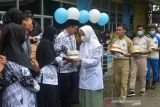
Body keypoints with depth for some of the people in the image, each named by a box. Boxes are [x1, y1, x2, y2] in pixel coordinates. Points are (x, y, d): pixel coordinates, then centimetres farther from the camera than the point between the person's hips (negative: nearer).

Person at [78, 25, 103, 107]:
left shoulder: (97, 45, -9)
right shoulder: (82, 45, 10)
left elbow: (95, 61, -15)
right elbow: (81, 59, 12)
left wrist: (81, 60, -24)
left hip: (93, 76, -6)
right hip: (84, 74, 6)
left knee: (93, 99, 0)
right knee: (83, 98, 10)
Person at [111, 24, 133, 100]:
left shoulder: (128, 41, -4)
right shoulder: (114, 41, 9)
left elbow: (131, 54, -4)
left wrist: (124, 53, -23)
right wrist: (113, 51, -8)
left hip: (124, 62, -4)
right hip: (115, 61, 5)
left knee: (123, 82, -5)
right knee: (116, 81, 10)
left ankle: (122, 99, 0)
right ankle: (119, 96, 25)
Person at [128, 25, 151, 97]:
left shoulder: (146, 39, 3)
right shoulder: (134, 39, 11)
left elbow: (149, 50, 0)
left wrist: (142, 52, -16)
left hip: (142, 58, -2)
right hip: (134, 58, 2)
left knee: (143, 75, 4)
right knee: (133, 74, -4)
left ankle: (142, 90, 16)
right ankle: (132, 90, -2)